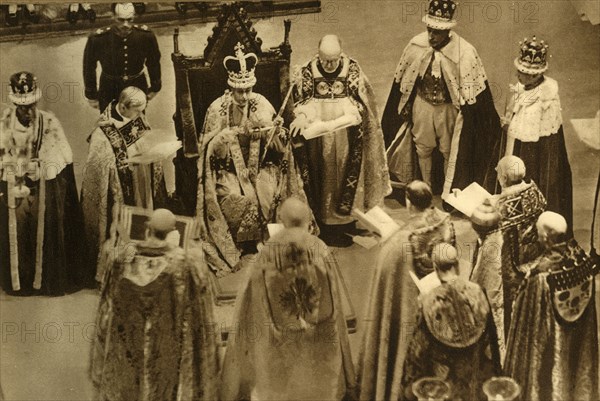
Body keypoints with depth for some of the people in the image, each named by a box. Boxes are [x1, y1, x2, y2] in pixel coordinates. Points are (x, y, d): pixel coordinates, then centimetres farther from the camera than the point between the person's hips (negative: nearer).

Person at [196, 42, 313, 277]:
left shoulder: (261, 104, -1)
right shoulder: (218, 108, -5)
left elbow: (275, 146, -1)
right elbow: (212, 145, -9)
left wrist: (276, 131, -25)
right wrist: (238, 132, -22)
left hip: (259, 166, 2)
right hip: (229, 169, -2)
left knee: (270, 194, -27)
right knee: (239, 198, -29)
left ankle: (262, 240, -5)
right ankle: (239, 245, -5)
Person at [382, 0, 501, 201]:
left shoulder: (464, 52, -25)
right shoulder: (416, 44, -15)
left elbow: (475, 90, -16)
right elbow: (402, 79, -1)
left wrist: (471, 123, -12)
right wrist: (404, 107, 6)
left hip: (449, 109, -3)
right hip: (421, 105, 3)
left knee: (450, 152, 15)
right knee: (422, 149, 19)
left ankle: (449, 194, 38)